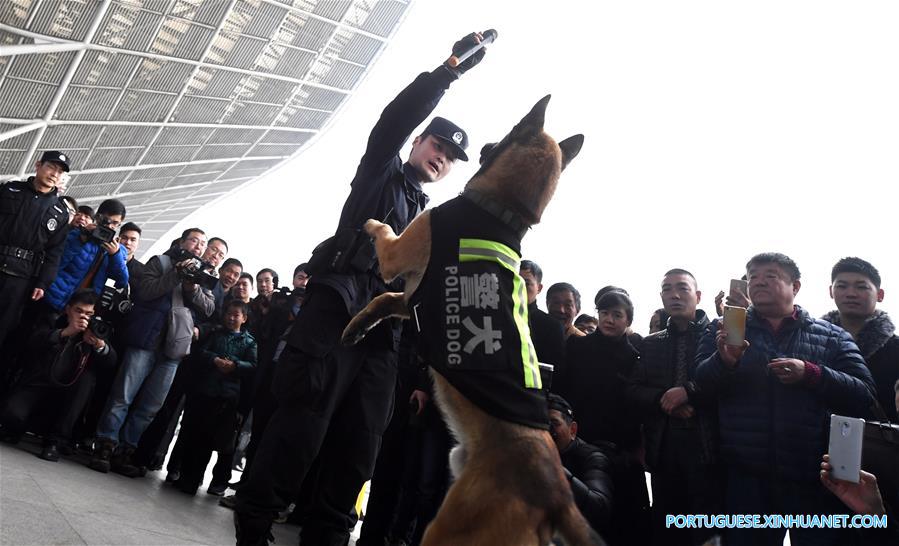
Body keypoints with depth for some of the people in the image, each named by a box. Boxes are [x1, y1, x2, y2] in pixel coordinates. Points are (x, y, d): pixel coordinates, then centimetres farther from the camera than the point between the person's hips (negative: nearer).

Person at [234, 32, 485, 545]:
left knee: (358, 449, 3)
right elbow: (394, 120, -6)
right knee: (300, 429, -10)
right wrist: (450, 68, -8)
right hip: (337, 312, -5)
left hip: (383, 334, 6)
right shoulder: (380, 172, 14)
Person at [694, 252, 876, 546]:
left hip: (815, 479, 0)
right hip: (746, 478, 0)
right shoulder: (724, 330, 4)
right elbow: (702, 382, -7)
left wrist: (811, 374, -20)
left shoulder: (833, 337, 5)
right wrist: (725, 360, -29)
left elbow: (864, 397, -4)